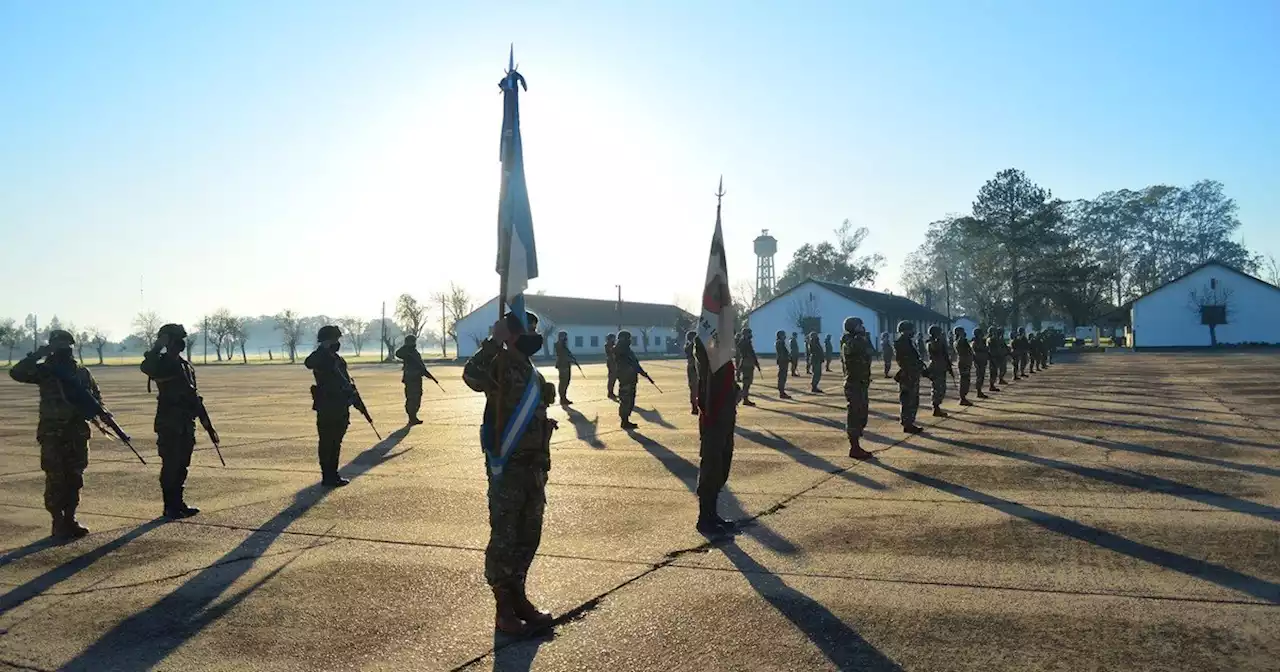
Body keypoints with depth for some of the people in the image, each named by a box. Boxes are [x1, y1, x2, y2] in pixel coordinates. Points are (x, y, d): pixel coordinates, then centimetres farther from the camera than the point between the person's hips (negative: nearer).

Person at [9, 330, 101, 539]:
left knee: (74, 478, 8)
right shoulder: (44, 370, -2)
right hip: (52, 434, -3)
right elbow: (16, 373, -16)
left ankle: (70, 519, 17)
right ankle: (58, 522, 3)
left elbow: (96, 395, 17)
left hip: (78, 433, 4)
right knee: (55, 479, -4)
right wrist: (37, 355, -20)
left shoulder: (82, 372, 8)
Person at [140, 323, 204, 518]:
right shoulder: (161, 364, -8)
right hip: (169, 424, -8)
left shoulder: (186, 366, 16)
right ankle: (170, 507, 3)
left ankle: (178, 504, 21)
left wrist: (201, 413, 20)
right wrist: (158, 347, -27)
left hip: (186, 423, 8)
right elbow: (146, 367, -33)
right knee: (171, 466, -3)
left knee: (181, 465, 13)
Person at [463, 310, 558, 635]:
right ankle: (503, 609, 10)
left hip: (532, 466, 8)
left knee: (528, 537, 15)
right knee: (504, 538, 0)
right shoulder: (500, 365, -11)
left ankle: (518, 598, 29)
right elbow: (472, 376, -36)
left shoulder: (533, 373, 14)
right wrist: (494, 341, -30)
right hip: (507, 468, -8)